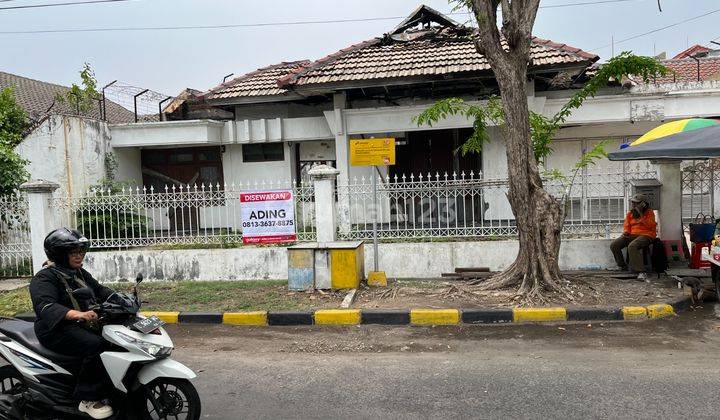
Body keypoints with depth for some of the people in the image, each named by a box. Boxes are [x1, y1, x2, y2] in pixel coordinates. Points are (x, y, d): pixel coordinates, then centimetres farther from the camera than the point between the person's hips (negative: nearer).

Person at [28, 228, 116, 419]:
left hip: (84, 325, 8)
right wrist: (77, 314, -45)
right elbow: (45, 306, -28)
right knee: (97, 345, -31)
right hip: (57, 329, -8)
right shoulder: (44, 278, -11)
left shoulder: (80, 274, 15)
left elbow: (100, 290, 15)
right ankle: (89, 399, -20)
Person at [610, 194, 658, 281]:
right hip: (632, 235, 6)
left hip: (646, 235, -6)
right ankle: (623, 266, 1)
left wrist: (641, 214, -15)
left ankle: (641, 272, -42)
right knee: (614, 245, -14)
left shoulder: (649, 212, 3)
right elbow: (626, 226, 17)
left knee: (632, 246, -38)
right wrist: (626, 232, -6)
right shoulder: (630, 213, 17)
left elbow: (650, 225, -11)